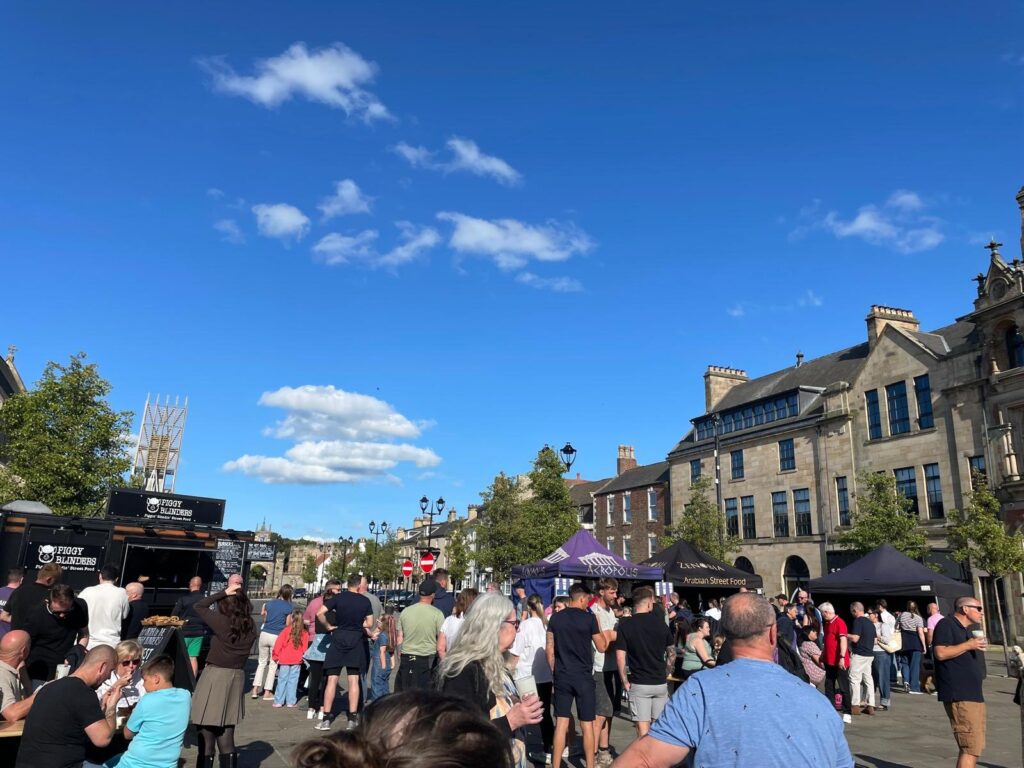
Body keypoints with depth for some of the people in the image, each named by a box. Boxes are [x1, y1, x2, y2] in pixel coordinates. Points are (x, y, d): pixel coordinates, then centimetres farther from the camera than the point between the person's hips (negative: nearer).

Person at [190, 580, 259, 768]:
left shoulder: (221, 622, -14)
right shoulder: (251, 626, -1)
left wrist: (225, 592, -5)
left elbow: (198, 606, -2)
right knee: (227, 741, 15)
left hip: (215, 678, -6)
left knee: (206, 741, 4)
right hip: (236, 679, 6)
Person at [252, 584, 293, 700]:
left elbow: (263, 616, 16)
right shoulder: (288, 607, -7)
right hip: (277, 637, -3)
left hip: (264, 634, 3)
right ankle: (267, 692, 11)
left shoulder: (269, 603, 4)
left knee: (262, 662, 18)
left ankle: (255, 689, 14)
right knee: (273, 665, 9)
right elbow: (288, 625, -3)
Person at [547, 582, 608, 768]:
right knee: (587, 724, 8)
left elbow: (549, 649, 5)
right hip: (583, 677, -3)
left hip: (562, 676, 3)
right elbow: (602, 647, 1)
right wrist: (600, 629, 13)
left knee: (561, 723, 8)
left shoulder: (555, 618, 2)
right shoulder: (589, 618, -8)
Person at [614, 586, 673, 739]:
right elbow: (671, 651, 10)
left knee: (643, 727, 1)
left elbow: (620, 657, -12)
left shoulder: (625, 625, -8)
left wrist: (625, 681, -2)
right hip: (660, 682, 3)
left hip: (638, 683, -3)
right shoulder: (660, 623, 0)